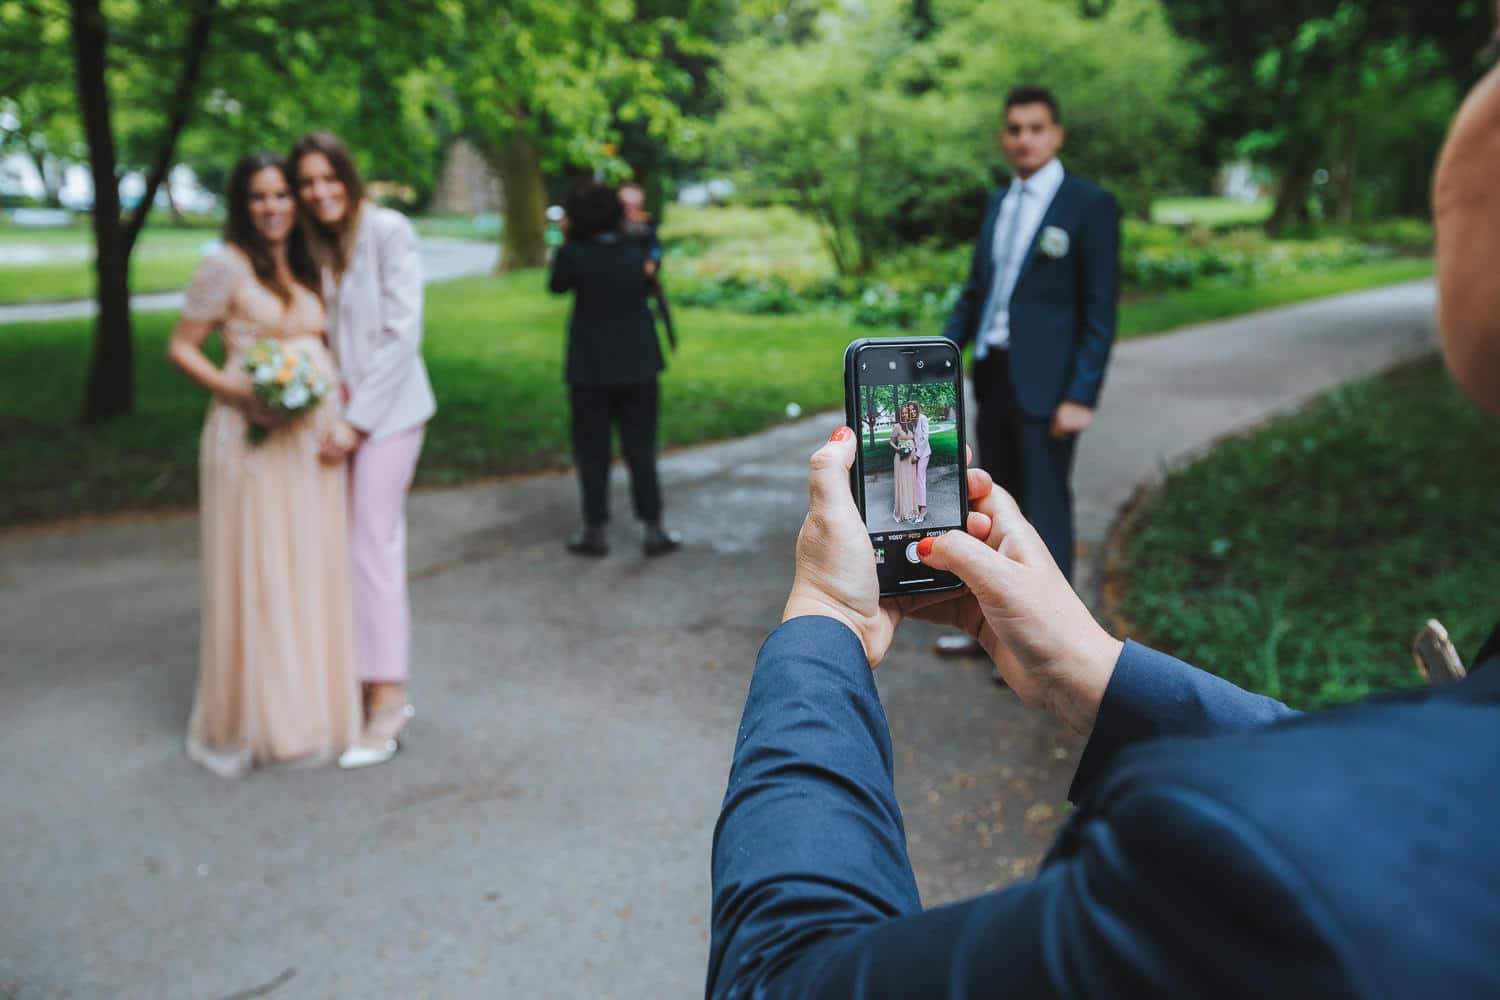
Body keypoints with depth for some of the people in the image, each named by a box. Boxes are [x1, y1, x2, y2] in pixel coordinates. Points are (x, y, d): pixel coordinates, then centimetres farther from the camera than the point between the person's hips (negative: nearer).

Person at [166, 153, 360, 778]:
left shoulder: (308, 267, 15)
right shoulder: (226, 267, -3)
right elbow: (181, 347, -2)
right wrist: (235, 390, -18)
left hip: (313, 437, 6)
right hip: (253, 437, -6)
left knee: (313, 573, 10)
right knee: (254, 576, 0)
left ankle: (308, 702, 23)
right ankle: (251, 720, 13)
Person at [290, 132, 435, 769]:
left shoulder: (388, 231, -9)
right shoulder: (314, 244, 11)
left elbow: (402, 332, -14)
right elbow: (322, 332, 15)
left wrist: (358, 419, -14)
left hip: (387, 410, -6)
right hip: (342, 412, 6)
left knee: (372, 546, -7)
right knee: (368, 545, 8)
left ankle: (386, 700, 2)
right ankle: (386, 688, 18)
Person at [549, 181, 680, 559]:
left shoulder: (574, 254, -11)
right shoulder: (634, 252, 0)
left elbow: (556, 286, 5)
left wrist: (567, 241, 8)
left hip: (591, 368, -2)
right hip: (638, 364, 3)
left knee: (592, 450, 8)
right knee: (641, 448, 8)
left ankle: (595, 531, 13)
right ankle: (654, 529, 9)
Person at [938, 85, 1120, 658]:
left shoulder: (1089, 205, -7)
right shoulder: (999, 204, 13)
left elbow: (1100, 311, -10)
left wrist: (1082, 396, -16)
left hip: (1045, 383, -7)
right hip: (993, 374, 7)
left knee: (1045, 509, -1)